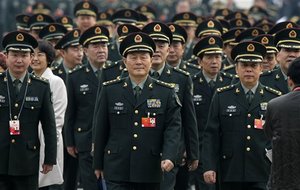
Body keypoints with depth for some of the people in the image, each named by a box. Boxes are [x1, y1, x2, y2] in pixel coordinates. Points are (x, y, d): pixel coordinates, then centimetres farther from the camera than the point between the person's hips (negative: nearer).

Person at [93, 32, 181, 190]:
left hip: (150, 170, 1)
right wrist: (98, 164, 8)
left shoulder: (166, 93, 3)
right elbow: (101, 129, 7)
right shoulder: (110, 91, 4)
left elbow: (173, 128, -3)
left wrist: (169, 157, -19)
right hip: (117, 170, -1)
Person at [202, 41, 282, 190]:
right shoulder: (222, 97, 6)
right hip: (230, 175, 1)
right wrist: (209, 167, -6)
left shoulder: (274, 98, 6)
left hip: (263, 175, -1)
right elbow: (211, 135, 3)